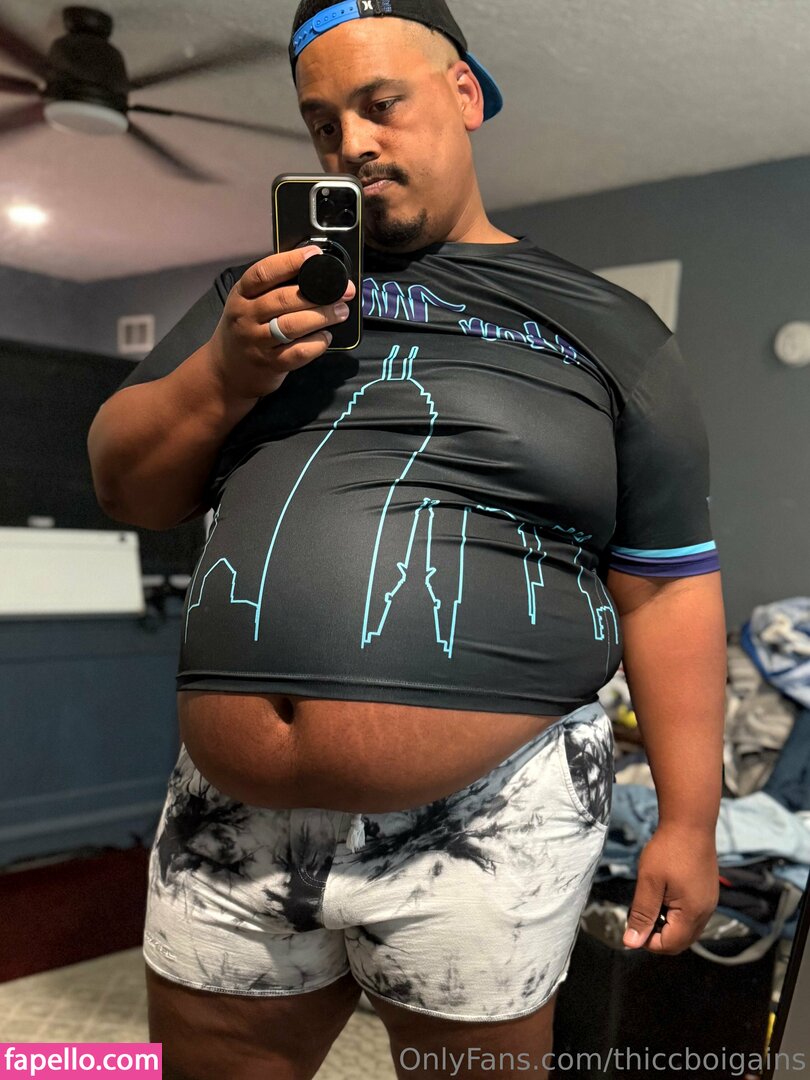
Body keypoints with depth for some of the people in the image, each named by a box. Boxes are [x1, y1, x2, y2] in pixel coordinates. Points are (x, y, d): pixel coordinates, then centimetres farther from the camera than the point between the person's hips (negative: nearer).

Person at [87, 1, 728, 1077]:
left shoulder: (603, 328, 3)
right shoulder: (268, 290, 11)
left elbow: (667, 587, 1)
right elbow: (127, 485, 8)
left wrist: (689, 821, -2)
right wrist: (223, 376, -10)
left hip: (483, 823, -3)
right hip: (229, 819, 4)